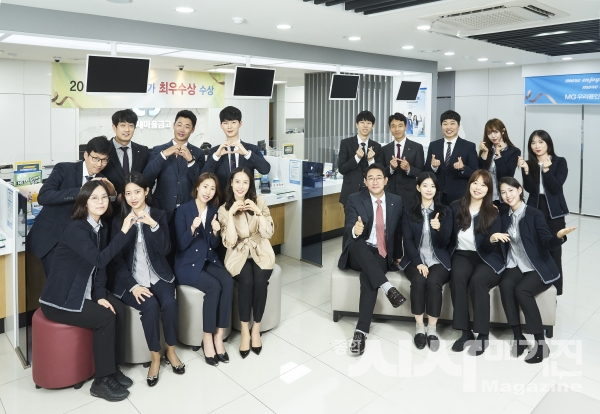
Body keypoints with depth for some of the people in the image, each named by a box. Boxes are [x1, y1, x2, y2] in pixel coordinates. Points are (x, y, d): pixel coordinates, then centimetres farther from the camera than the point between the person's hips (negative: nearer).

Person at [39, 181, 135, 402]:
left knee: (119, 309, -11)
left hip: (83, 292, 8)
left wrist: (101, 296, -6)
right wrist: (124, 231, -38)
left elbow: (100, 267, 5)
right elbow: (99, 259, -34)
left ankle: (113, 368, 5)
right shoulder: (76, 229, -22)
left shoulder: (102, 228, 4)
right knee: (105, 318, -20)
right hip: (60, 298, -7)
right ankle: (102, 380, -6)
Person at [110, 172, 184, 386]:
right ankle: (155, 358, -8)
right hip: (131, 279, -1)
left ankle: (171, 351, -2)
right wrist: (133, 285, -14)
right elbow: (118, 259, 0)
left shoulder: (159, 215, 4)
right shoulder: (119, 220, 4)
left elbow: (165, 250, -6)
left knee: (170, 304, -27)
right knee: (150, 306, -29)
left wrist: (153, 225, -22)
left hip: (158, 276, 1)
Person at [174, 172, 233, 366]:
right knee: (214, 286, -29)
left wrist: (216, 232, -13)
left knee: (228, 283, -25)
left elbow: (214, 245, 8)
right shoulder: (184, 210, -8)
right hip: (188, 263, -4)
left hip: (210, 260, 5)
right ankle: (207, 338, -14)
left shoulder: (214, 210, 6)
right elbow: (181, 245, -12)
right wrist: (192, 228, -28)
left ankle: (219, 336, -16)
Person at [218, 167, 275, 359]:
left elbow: (268, 233, -8)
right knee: (246, 281, -30)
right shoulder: (224, 209, -2)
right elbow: (229, 242, -14)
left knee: (260, 281, -28)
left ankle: (256, 329, -9)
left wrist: (258, 212, -21)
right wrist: (231, 214, -22)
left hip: (260, 252, 1)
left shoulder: (259, 202, -1)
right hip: (239, 254, -1)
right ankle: (245, 332, -14)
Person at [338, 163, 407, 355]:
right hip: (359, 254, 0)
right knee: (358, 244, -37)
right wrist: (355, 230, -38)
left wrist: (398, 256, 10)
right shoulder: (355, 199, -1)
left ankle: (361, 330, -32)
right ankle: (387, 287, -40)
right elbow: (349, 228, -14)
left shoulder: (396, 201, 7)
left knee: (368, 275, -33)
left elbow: (398, 231, 15)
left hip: (383, 254, 0)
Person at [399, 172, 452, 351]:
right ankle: (419, 327, -16)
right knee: (418, 280, -31)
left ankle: (432, 329, -18)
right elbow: (407, 240, -2)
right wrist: (418, 263, -16)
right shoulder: (409, 211, 5)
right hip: (415, 258, 0)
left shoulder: (445, 211, 6)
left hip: (438, 259, 0)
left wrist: (439, 228, -24)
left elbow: (445, 242, -1)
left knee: (433, 282, -31)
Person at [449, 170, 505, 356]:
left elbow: (488, 247, -10)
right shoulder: (456, 207, 2)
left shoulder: (493, 213, -3)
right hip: (462, 254, 2)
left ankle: (483, 335, -18)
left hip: (486, 258, -1)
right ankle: (465, 331, -21)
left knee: (477, 281, -32)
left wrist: (492, 239, -32)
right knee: (457, 277, -31)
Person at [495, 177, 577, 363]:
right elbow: (495, 236, 6)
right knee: (505, 285, -28)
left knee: (521, 290, -31)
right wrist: (494, 236, -17)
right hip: (515, 265, 4)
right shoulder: (503, 214, 5)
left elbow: (549, 244, -14)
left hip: (538, 267, -4)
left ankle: (541, 344, -17)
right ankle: (518, 337, -17)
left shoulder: (534, 214, -9)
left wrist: (559, 236, -36)